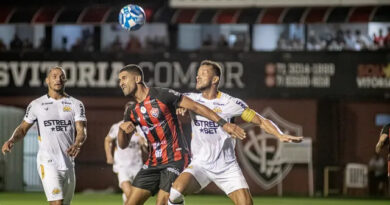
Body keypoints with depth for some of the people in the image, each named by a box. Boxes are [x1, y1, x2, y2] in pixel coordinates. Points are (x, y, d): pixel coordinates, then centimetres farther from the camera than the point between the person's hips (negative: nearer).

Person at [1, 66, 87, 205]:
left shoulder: (76, 104, 7)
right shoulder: (36, 105, 5)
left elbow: (82, 131, -5)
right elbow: (23, 128, 10)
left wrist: (77, 144, -28)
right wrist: (12, 140, -12)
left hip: (68, 163, 3)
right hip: (47, 161, -3)